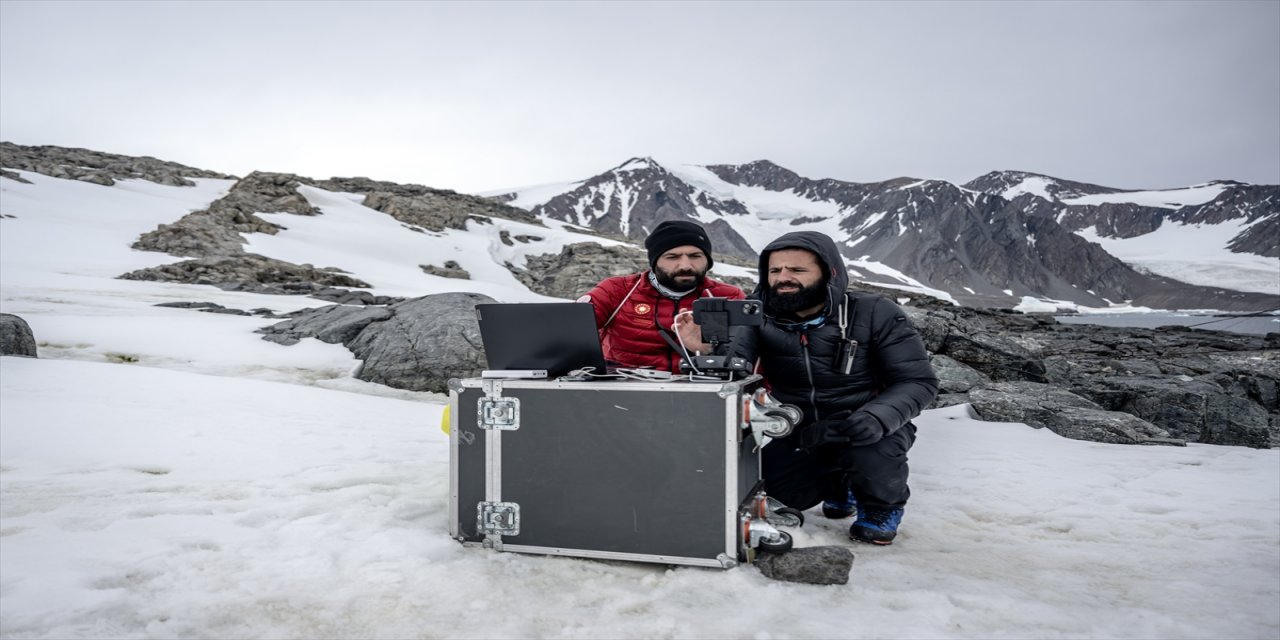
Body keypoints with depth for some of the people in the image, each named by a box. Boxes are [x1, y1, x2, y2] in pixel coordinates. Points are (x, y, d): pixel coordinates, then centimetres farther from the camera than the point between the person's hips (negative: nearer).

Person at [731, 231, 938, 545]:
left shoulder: (875, 314, -15)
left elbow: (918, 381, -13)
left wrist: (876, 418, -33)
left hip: (862, 428, -3)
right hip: (799, 433, 4)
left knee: (868, 452, -34)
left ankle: (883, 506, 4)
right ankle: (838, 481, 21)